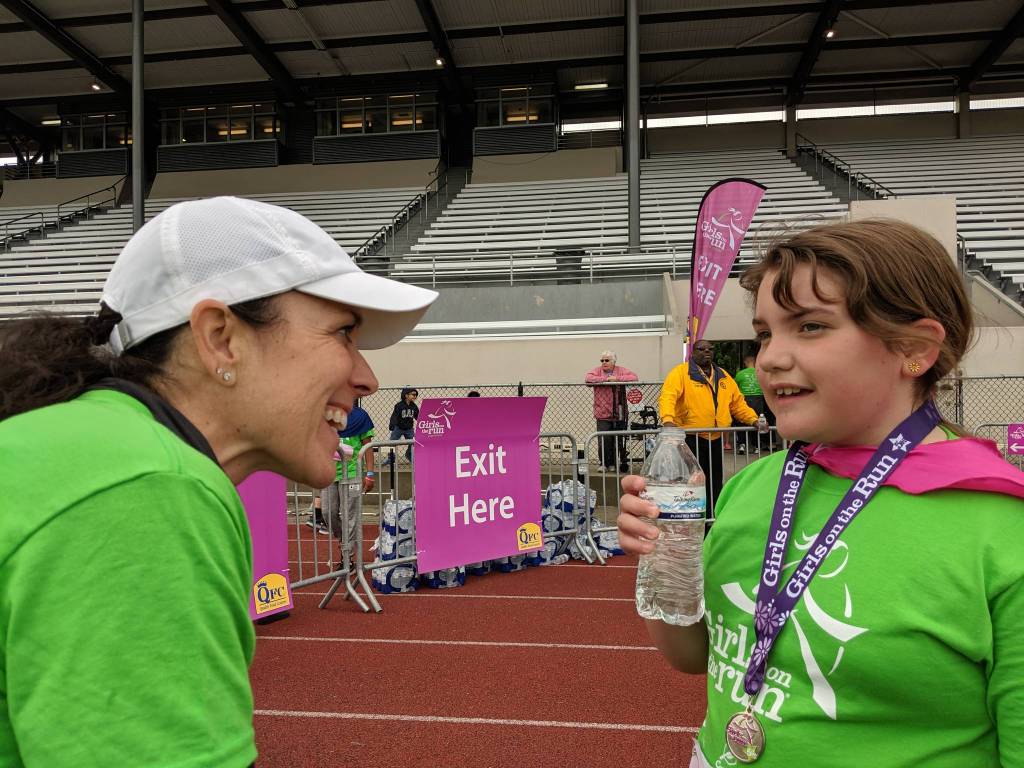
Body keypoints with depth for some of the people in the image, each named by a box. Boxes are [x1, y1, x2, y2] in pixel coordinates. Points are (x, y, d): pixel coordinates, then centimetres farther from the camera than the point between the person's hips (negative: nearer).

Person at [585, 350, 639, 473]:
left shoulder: (621, 370, 7)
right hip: (603, 413, -1)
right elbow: (588, 378, -13)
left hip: (619, 414, 1)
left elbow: (634, 377, -7)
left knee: (619, 440, 6)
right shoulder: (597, 371, 6)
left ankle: (613, 463, 18)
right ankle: (604, 464, 8)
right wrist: (606, 379, -16)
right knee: (604, 440, -7)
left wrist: (617, 378, -15)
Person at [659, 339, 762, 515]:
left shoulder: (723, 376, 16)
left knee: (715, 485, 13)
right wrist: (668, 419, -35)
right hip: (691, 439, -6)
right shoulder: (681, 372, -4)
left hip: (716, 440, 6)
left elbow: (738, 403, 18)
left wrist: (753, 420, 3)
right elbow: (667, 397, -18)